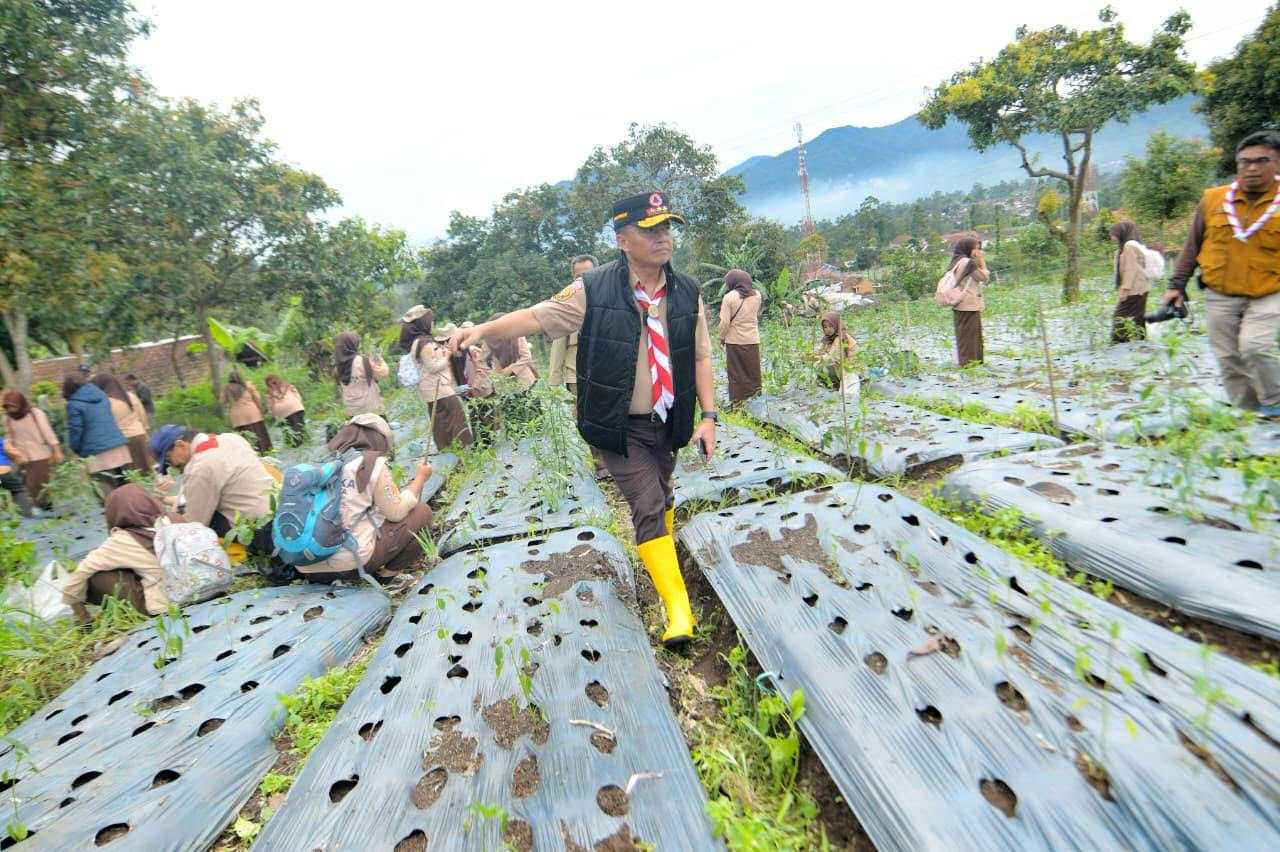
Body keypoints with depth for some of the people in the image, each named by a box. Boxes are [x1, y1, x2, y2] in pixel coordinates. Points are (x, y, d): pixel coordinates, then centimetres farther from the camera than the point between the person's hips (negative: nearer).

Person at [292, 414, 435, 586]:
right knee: (422, 512, 9)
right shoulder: (371, 463, -4)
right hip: (352, 563, -7)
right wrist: (420, 478, 14)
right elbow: (397, 512, 1)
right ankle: (388, 574, 8)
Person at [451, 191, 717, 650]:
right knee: (647, 507, -9)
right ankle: (677, 608, -1)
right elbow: (538, 316, -12)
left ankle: (661, 555, 53)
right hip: (620, 427, -4)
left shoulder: (687, 293, -2)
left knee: (662, 498, 23)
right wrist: (483, 329, -25)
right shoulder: (594, 290, -13)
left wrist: (708, 415, -6)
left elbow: (701, 356, 0)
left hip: (668, 423, 4)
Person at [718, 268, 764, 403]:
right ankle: (754, 396, 21)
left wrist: (720, 337, -2)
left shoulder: (729, 297, -13)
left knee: (736, 372, 7)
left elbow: (725, 322, -14)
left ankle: (737, 400, 11)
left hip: (734, 340, -3)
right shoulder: (757, 295, 1)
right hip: (753, 339, 4)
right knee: (753, 370, 14)